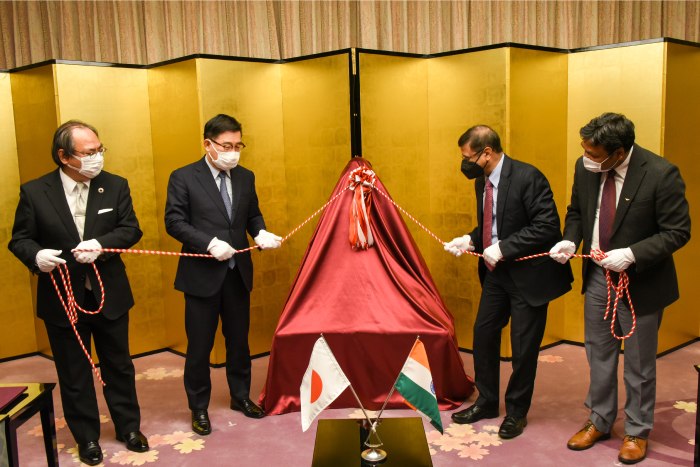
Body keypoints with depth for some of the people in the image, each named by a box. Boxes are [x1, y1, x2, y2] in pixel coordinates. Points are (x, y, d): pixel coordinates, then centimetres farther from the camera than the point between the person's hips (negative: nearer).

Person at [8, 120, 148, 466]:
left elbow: (131, 229, -5)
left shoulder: (115, 186, -3)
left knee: (119, 367, 16)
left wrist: (100, 244, -22)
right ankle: (87, 437, 31)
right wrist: (36, 255, -24)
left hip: (109, 295, 2)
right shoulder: (34, 192, -7)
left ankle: (129, 427, 35)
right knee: (74, 374, 12)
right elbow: (19, 239, -2)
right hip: (62, 300, -1)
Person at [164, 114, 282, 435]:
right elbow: (174, 221, -11)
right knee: (199, 347, 7)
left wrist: (261, 233, -8)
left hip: (238, 273, 5)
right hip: (202, 275, -4)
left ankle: (240, 396, 36)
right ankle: (198, 408, 25)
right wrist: (210, 244, -22)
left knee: (239, 340, 17)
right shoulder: (183, 178, -7)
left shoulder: (245, 177, 8)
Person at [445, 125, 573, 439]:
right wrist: (470, 241, -2)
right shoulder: (482, 182, 6)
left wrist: (503, 248, -25)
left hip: (528, 274, -8)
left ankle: (516, 412, 25)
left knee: (523, 346, 4)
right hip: (496, 272, 8)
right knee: (483, 334, 13)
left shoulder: (528, 178, -20)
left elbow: (547, 227, -24)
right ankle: (487, 401, 32)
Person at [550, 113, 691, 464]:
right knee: (599, 356, 19)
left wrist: (632, 254, -28)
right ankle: (599, 422, 39)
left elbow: (677, 232, -17)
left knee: (639, 363, 12)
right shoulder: (585, 167, -7)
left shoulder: (661, 174, -22)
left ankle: (637, 432, 34)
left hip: (641, 282, -5)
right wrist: (570, 240, -10)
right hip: (598, 277, 5)